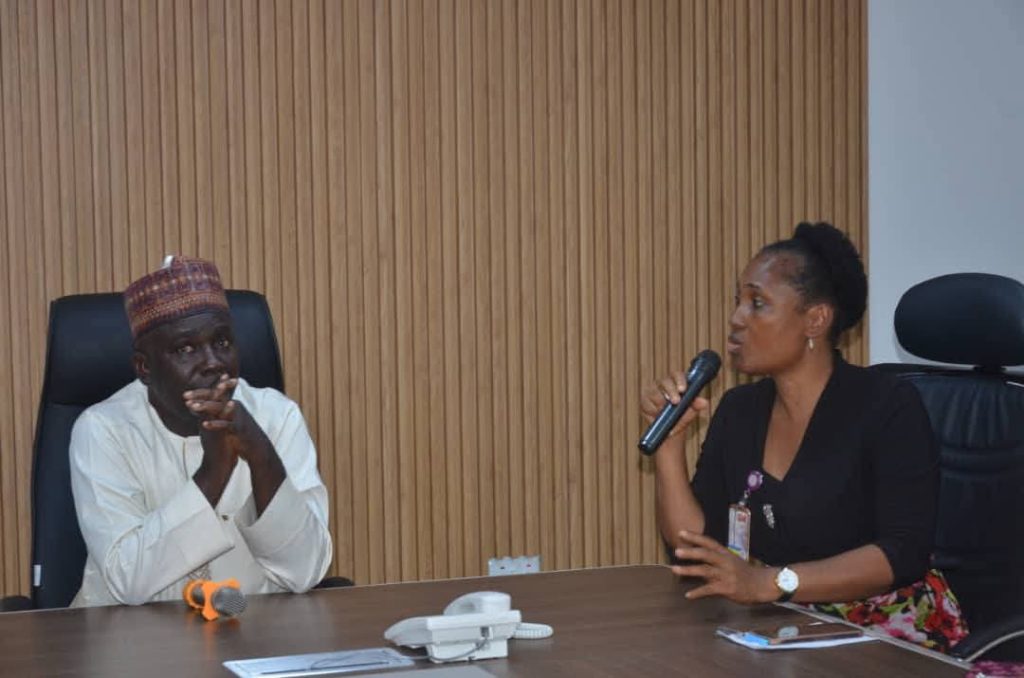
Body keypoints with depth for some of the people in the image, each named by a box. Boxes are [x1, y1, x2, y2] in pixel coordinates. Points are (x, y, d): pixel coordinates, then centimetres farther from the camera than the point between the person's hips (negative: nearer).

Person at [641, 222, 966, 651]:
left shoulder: (888, 406, -9)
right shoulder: (738, 410, 7)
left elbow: (905, 553, -19)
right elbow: (692, 548, 3)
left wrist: (770, 583, -27)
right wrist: (670, 438, -7)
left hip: (885, 633, -5)